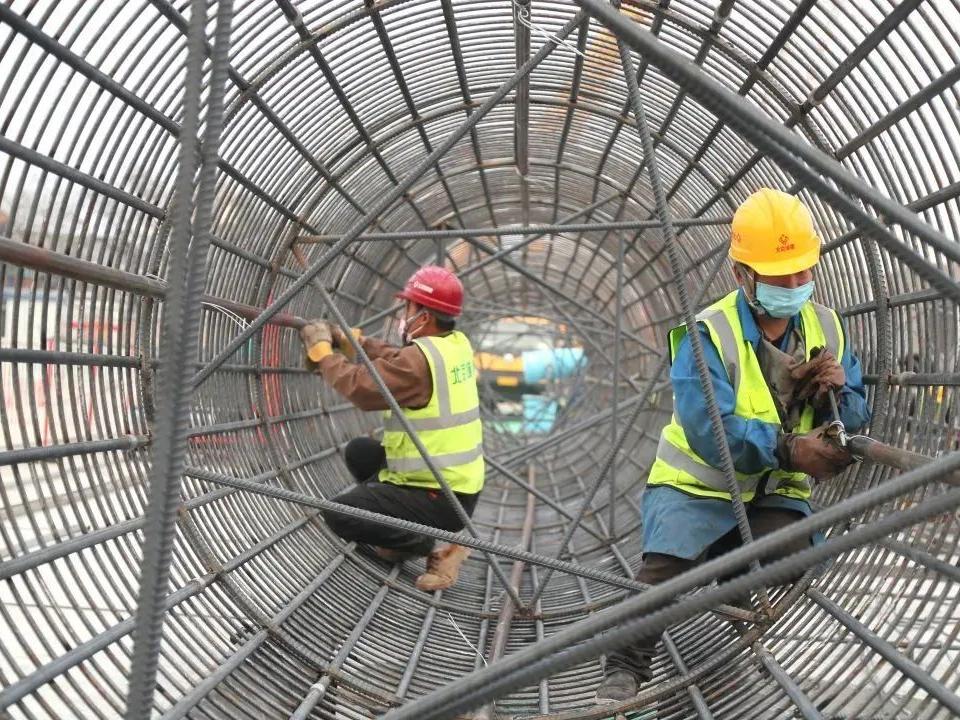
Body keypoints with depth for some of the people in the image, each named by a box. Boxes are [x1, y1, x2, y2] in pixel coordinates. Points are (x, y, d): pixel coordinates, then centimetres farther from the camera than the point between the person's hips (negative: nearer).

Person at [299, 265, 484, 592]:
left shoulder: (421, 360, -25)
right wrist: (346, 339, 9)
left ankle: (424, 543, -2)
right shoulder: (458, 344, 2)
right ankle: (399, 523, 19)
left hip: (441, 501, -9)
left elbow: (360, 386, -23)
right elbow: (396, 361, 13)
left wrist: (322, 350, -9)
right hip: (461, 483, 9)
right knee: (359, 452, 23)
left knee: (338, 513, -10)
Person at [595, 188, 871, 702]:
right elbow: (710, 429, -27)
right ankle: (624, 673, -7)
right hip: (698, 486, -4)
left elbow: (855, 417, 6)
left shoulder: (826, 327, 3)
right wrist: (788, 449, -39)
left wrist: (836, 392, -19)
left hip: (774, 492, 4)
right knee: (662, 572, -20)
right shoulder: (708, 335, -16)